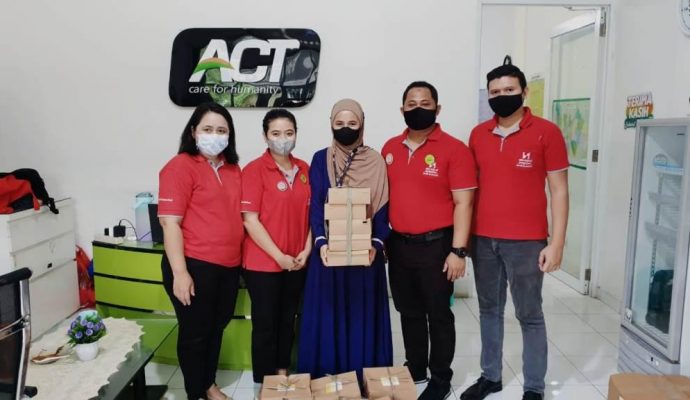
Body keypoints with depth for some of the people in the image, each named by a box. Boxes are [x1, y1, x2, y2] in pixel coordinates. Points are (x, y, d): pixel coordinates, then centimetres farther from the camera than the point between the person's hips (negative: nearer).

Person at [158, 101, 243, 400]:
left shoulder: (233, 168, 9)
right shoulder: (180, 166, -10)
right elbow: (170, 222, -14)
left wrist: (240, 258, 15)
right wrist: (180, 272, -18)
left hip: (229, 265, 7)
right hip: (195, 265, -6)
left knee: (216, 328, 20)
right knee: (195, 333, 9)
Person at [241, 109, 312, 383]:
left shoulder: (304, 169, 6)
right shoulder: (254, 170, -10)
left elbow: (310, 213, 10)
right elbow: (250, 220, -14)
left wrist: (306, 250, -1)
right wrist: (279, 256, -15)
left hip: (297, 263, 5)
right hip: (263, 263, -5)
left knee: (288, 321, 16)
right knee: (265, 324, 6)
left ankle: (283, 375, 32)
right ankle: (266, 384, 21)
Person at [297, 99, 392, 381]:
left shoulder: (376, 162, 3)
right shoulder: (321, 160, 3)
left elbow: (382, 209, 0)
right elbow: (315, 206, -3)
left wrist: (376, 244, -16)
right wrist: (320, 242, -18)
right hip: (329, 249, 0)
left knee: (364, 314, 5)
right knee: (327, 313, 5)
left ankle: (364, 378, 20)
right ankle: (324, 377, 19)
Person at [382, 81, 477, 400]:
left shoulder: (454, 149, -9)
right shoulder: (390, 148, 7)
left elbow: (463, 203, -12)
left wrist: (458, 250, -16)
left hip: (435, 245, -5)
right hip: (398, 244, 5)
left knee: (438, 314, 8)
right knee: (409, 312, 17)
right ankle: (415, 368, 35)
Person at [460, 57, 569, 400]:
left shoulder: (546, 132, -5)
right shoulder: (478, 134, 7)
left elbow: (559, 190, -4)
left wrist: (556, 243, -9)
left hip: (526, 242, -4)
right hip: (483, 239, 4)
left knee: (529, 315, 8)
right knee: (489, 310, 15)